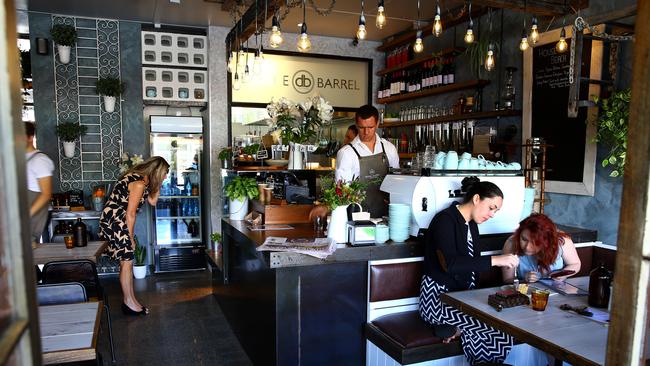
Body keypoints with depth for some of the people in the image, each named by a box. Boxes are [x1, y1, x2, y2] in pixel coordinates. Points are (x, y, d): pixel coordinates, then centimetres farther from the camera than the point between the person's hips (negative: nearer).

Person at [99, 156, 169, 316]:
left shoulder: (141, 179, 9)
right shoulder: (139, 184, -20)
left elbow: (152, 201, 16)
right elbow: (130, 214, -18)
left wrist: (159, 183, 7)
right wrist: (131, 237, -9)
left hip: (117, 221, 10)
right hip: (114, 221, -10)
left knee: (127, 261, 12)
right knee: (126, 262, -3)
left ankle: (130, 299, 19)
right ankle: (129, 303, 7)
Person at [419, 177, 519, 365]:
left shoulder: (472, 225, 13)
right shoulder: (445, 220, -14)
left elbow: (471, 263, 16)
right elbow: (450, 263, -28)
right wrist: (494, 260, -30)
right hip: (438, 295, -8)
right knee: (497, 334, -23)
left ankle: (457, 329, -4)